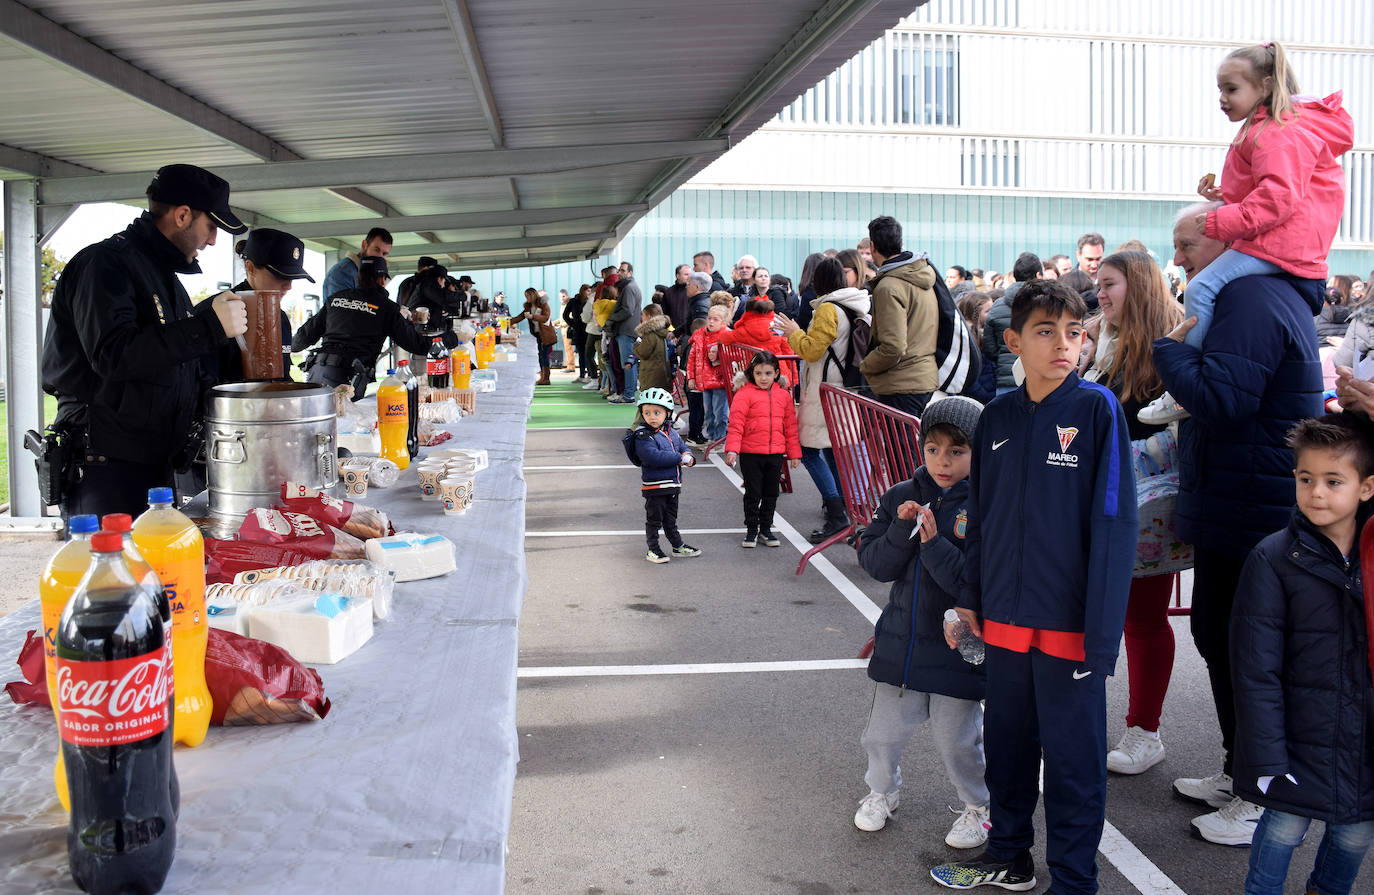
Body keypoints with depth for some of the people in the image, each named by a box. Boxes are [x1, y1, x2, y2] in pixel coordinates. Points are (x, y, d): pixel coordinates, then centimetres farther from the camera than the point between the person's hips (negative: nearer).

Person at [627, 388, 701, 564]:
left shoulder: (671, 433, 8)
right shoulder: (643, 437, -16)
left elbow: (683, 448, 16)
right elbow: (654, 457, -29)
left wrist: (689, 458, -9)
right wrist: (680, 458, -23)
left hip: (673, 484, 7)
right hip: (655, 486, -7)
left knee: (670, 518, 20)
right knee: (654, 519, 3)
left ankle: (678, 546, 31)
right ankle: (653, 549, 15)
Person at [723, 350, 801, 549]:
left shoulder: (783, 394, 6)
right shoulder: (745, 394, -7)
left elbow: (790, 426, 11)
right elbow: (736, 424, -10)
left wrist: (794, 453, 12)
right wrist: (732, 450, -19)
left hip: (776, 453, 4)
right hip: (750, 453, -4)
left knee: (771, 493, 12)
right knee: (753, 493, 4)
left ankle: (766, 529, 25)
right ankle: (751, 530, 18)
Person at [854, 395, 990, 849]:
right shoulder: (901, 497, 1)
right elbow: (874, 564, -2)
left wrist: (934, 544, -25)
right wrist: (901, 529, -17)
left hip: (957, 649, -4)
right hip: (901, 640, 4)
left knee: (957, 740, 8)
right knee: (883, 730, 16)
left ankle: (980, 806, 35)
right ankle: (882, 791, 44)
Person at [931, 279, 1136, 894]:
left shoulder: (1096, 409, -9)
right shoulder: (997, 417, 5)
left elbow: (1113, 521, -12)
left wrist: (1101, 628, -16)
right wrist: (970, 596, 13)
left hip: (1069, 623, -5)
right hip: (1004, 618, 5)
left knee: (1072, 754, 6)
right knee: (1006, 740, 18)